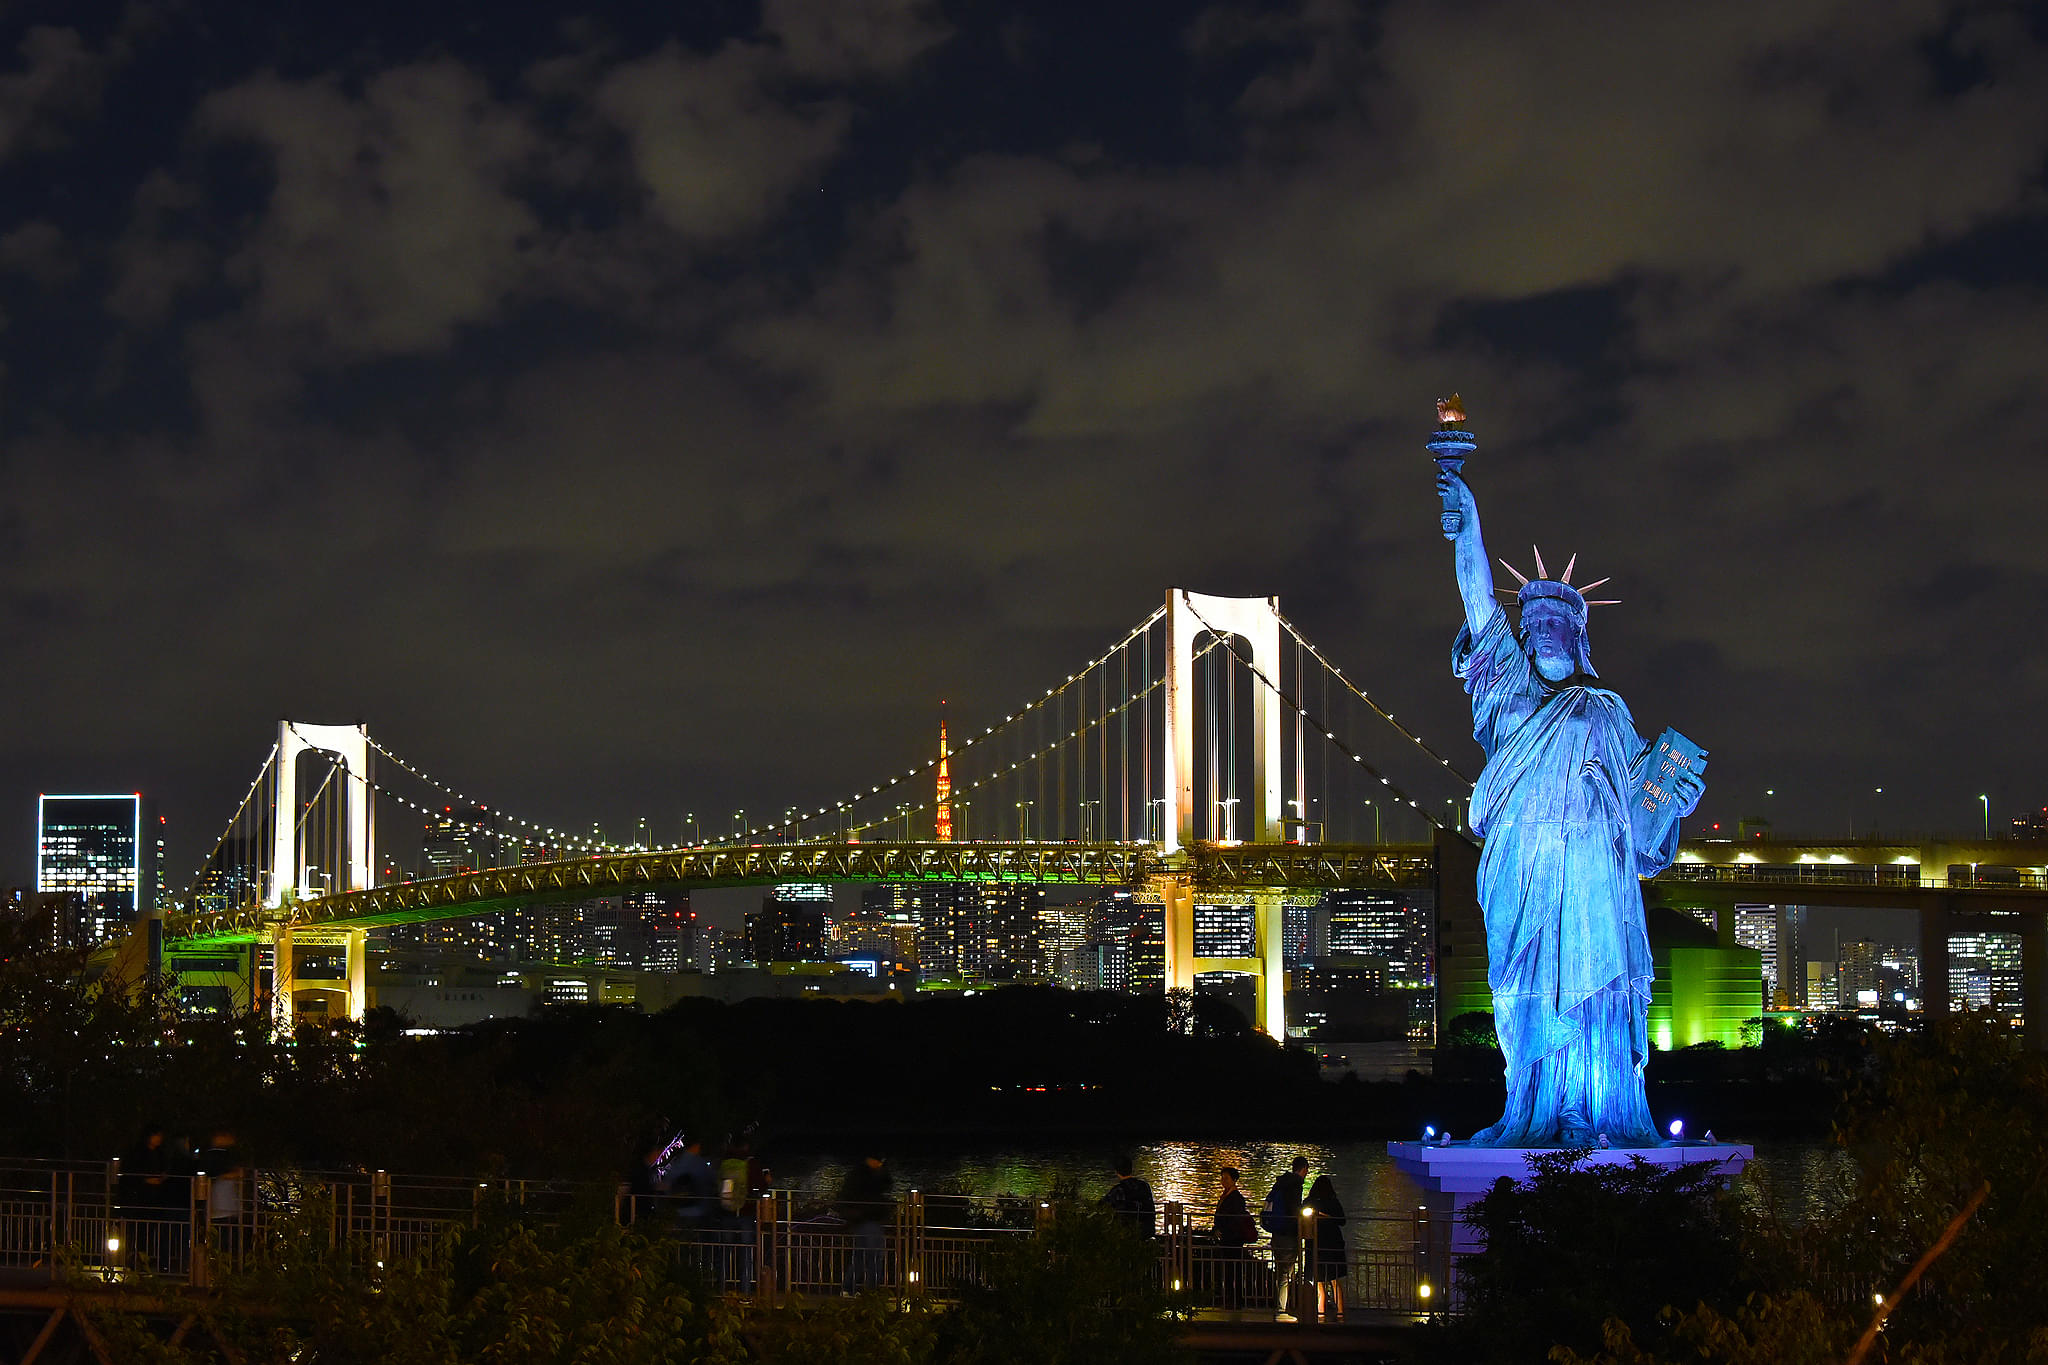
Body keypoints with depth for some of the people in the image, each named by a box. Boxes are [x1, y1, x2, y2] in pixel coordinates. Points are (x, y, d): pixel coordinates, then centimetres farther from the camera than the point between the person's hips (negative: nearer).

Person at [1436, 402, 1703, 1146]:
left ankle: (1605, 1119, -9)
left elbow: (1637, 791, 16)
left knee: (1589, 988, -8)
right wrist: (1467, 535, -9)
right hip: (1519, 869, 1)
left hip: (1588, 870, -1)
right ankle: (1534, 1119, -1)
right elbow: (1482, 608, 3)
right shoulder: (1511, 691, 15)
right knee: (1527, 996, -3)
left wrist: (1674, 797, -5)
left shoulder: (1607, 712, 16)